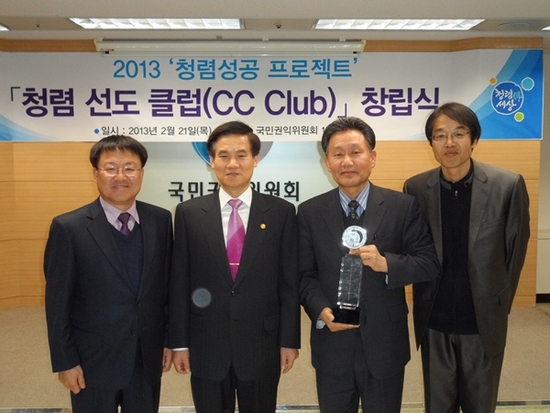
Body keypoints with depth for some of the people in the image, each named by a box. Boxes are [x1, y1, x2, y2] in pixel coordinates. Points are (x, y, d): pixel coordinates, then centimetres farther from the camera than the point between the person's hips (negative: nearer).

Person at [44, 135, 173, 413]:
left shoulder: (161, 220, -2)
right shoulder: (68, 227, -11)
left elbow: (167, 284, 4)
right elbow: (58, 302, -8)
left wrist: (169, 339, 6)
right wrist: (65, 361, -7)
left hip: (148, 358, 3)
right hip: (93, 361, -3)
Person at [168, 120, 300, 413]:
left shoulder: (281, 212, -2)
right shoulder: (189, 213, -1)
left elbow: (289, 282, -1)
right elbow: (179, 282, 0)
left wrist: (290, 340, -2)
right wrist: (179, 342, -1)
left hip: (262, 343, 0)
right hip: (206, 345, 1)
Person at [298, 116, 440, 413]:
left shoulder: (403, 206, -6)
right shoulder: (309, 212, -2)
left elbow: (430, 264, -6)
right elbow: (304, 275, 0)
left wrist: (386, 263, -23)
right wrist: (321, 311, -17)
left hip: (385, 343, 0)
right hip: (331, 345, 1)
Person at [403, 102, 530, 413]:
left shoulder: (508, 185, -9)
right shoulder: (415, 188, -5)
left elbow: (516, 251, -1)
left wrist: (500, 305, 2)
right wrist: (424, 302, 4)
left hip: (484, 321, -1)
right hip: (434, 322, 1)